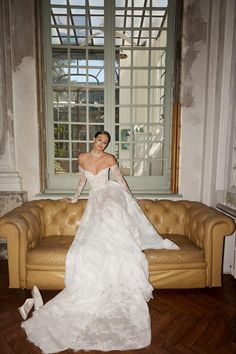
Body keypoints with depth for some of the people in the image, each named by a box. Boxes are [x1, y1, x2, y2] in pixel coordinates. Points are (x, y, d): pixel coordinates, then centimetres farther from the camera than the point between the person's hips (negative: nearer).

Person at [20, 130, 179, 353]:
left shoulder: (109, 159, 3)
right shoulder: (82, 158, 11)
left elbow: (120, 179, 13)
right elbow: (82, 180, 24)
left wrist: (131, 199, 19)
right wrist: (75, 198, 33)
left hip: (111, 195, -4)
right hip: (95, 199, 5)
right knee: (92, 239, -13)